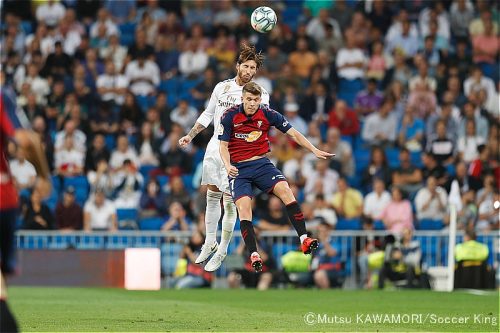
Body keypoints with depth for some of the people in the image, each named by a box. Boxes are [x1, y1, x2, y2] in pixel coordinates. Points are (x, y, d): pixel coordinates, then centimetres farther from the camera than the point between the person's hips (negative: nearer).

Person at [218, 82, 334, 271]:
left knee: (285, 190, -23)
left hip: (261, 164, 1)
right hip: (238, 169, -1)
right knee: (243, 206, -22)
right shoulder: (230, 116, -8)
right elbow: (223, 146, -3)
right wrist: (228, 166, -22)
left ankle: (304, 240, -25)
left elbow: (293, 134, 1)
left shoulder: (268, 114, -3)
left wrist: (315, 151, -8)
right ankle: (253, 255, -20)